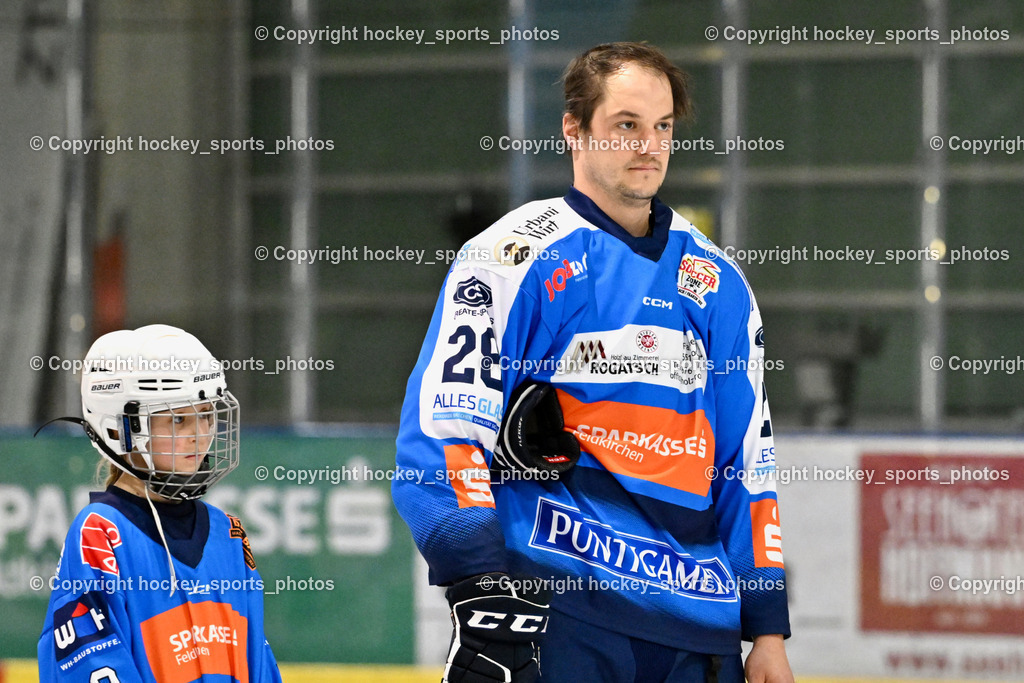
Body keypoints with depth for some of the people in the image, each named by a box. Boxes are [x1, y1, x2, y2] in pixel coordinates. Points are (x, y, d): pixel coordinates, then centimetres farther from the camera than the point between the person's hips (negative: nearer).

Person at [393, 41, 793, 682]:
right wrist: (481, 591, -18)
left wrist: (767, 627, 14)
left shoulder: (717, 282, 17)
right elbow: (445, 425, -8)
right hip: (554, 606, -5)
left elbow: (747, 461, 19)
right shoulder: (516, 257, -1)